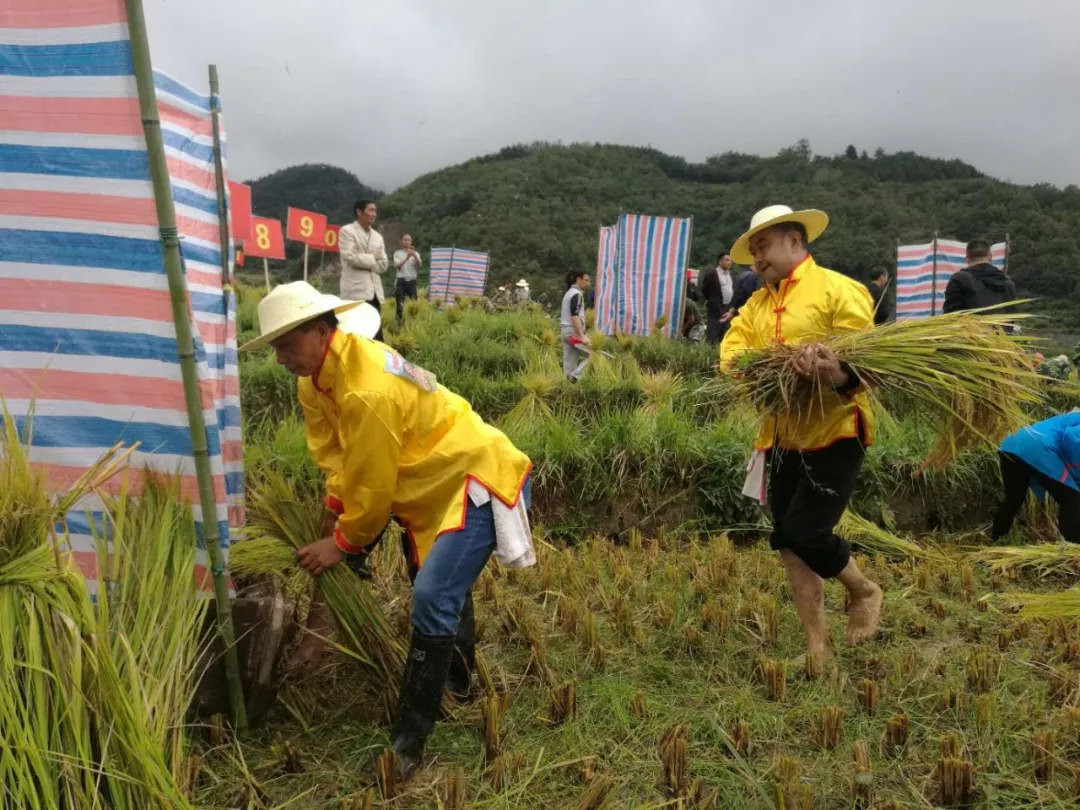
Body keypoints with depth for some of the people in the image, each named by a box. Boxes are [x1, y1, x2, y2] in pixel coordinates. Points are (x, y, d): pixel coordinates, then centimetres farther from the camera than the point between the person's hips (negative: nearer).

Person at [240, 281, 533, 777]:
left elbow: (373, 483, -23)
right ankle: (456, 677, 49)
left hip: (478, 479, -10)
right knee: (441, 583, 25)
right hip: (439, 482, 11)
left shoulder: (368, 390, -32)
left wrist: (343, 542, -10)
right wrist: (337, 509, -12)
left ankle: (408, 742, -7)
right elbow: (334, 451, 3)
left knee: (432, 599, -18)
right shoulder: (315, 379, -1)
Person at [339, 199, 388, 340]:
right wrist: (373, 258, -2)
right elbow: (351, 257, -13)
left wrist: (363, 260, -5)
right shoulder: (346, 231, 0)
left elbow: (384, 264, 10)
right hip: (355, 291, -6)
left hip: (374, 291, 6)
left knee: (376, 334, 7)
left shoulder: (377, 236, 18)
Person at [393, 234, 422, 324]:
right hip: (401, 281, -1)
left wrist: (415, 256, -24)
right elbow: (397, 266, -9)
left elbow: (420, 265, -6)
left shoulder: (415, 253, 11)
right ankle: (399, 321, 2)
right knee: (400, 304, -4)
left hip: (412, 281, 1)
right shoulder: (397, 253, 6)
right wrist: (407, 258, -22)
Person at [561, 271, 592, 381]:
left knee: (568, 360, 7)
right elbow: (575, 317, -20)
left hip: (565, 330, 9)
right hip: (574, 331, -9)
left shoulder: (569, 293, 20)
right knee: (588, 354, -4)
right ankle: (575, 375, -17)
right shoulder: (577, 294, -11)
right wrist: (582, 336, -24)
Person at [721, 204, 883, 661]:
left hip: (833, 435, -7)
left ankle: (865, 592, 24)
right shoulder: (757, 305, 14)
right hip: (783, 440, 7)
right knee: (787, 543, 8)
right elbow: (730, 353, 3)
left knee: (805, 533, -9)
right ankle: (818, 646, 24)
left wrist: (838, 377, -34)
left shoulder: (839, 291, -6)